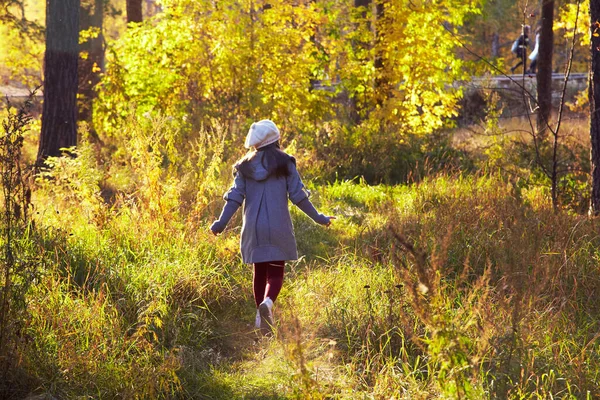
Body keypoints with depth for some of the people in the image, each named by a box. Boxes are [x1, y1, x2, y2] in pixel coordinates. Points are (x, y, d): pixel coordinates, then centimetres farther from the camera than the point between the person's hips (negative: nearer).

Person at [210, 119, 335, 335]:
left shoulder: (245, 166, 5)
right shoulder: (284, 163, -3)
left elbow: (235, 197, 0)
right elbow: (298, 196, -4)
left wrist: (221, 223, 5)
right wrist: (318, 218, 5)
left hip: (253, 228, 3)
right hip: (278, 227, -3)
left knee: (260, 271, 15)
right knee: (276, 272, 0)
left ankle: (261, 317, 18)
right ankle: (267, 302, -29)